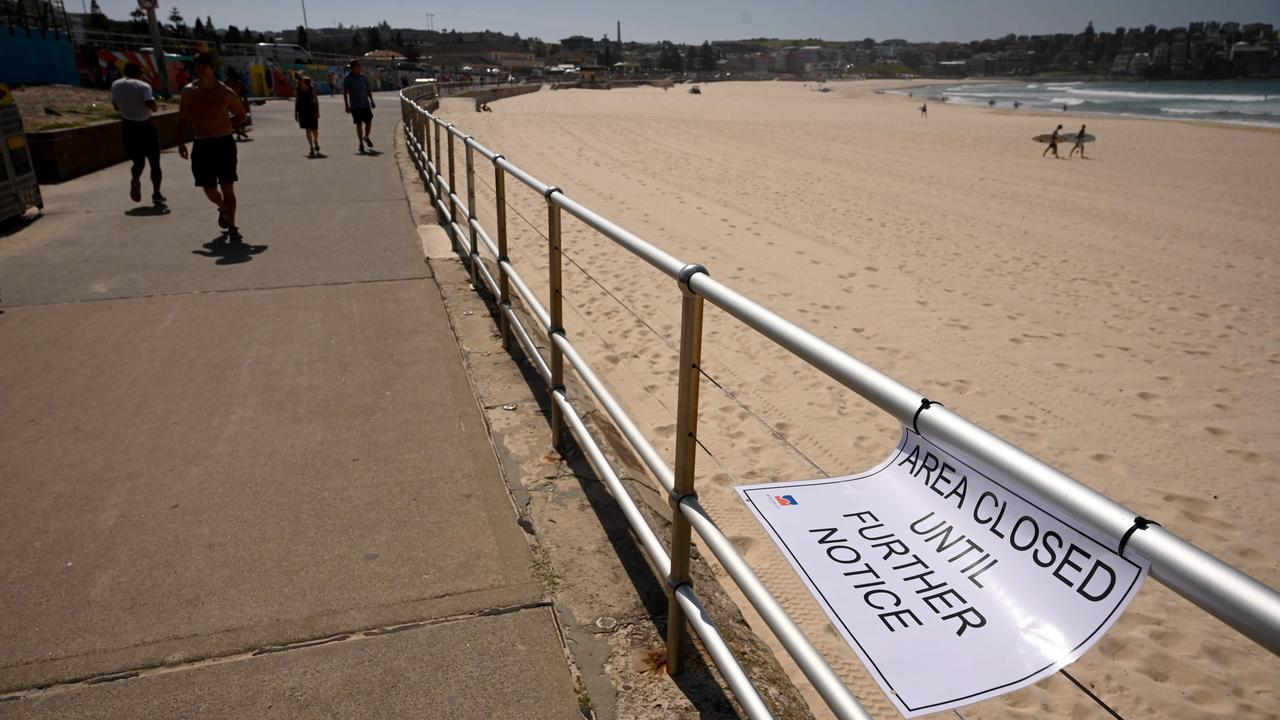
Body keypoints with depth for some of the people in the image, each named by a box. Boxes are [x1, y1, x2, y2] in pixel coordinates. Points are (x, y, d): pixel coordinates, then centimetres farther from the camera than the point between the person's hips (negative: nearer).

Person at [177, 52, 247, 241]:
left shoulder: (224, 92, -2)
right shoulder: (188, 92, 2)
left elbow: (241, 114, 12)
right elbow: (182, 119, 8)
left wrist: (224, 127, 4)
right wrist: (181, 142, -1)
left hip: (224, 143, -2)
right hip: (201, 146, 2)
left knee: (227, 188, -6)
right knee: (209, 190, 7)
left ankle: (232, 227, 0)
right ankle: (223, 209, 39)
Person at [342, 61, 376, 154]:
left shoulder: (363, 77, 6)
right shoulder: (347, 79, -4)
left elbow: (368, 90, 13)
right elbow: (345, 93, -3)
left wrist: (372, 101, 8)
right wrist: (347, 106, -9)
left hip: (365, 104, 3)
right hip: (355, 106, -3)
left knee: (368, 122, 4)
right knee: (358, 124, -1)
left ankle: (366, 137, 32)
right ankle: (361, 144, 7)